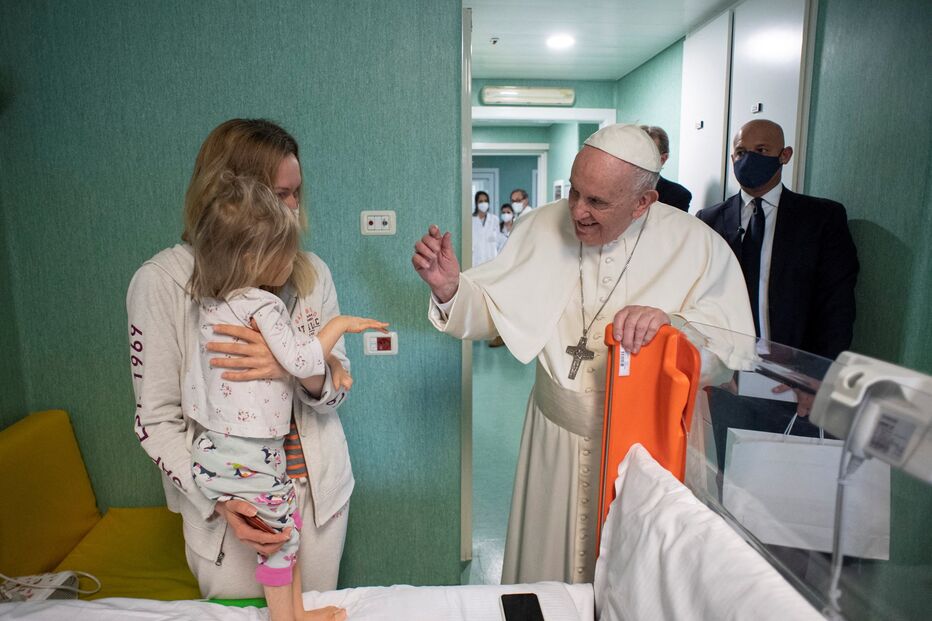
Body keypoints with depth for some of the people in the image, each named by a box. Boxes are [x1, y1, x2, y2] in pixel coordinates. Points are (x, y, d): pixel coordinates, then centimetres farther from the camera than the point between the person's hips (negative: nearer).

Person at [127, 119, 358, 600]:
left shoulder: (311, 272, -3)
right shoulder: (162, 281, -13)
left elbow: (338, 386, -1)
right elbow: (156, 419, -10)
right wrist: (219, 500, -22)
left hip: (318, 490, 3)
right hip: (231, 506, -2)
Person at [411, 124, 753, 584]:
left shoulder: (698, 246, -11)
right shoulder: (542, 227, -5)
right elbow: (487, 309, -2)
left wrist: (671, 325, -31)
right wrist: (450, 290, -22)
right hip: (559, 441, 2)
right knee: (547, 583, 19)